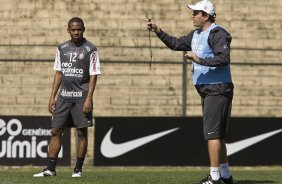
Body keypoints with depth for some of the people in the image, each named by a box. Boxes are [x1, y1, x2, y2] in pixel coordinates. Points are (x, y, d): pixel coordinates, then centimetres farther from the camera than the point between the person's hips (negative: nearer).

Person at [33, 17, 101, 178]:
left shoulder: (90, 50, -5)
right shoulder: (62, 48, 10)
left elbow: (93, 76, -7)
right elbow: (59, 73, 15)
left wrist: (89, 99, -14)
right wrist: (52, 96, 9)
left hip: (81, 97, -4)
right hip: (64, 96, 4)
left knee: (82, 132, 0)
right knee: (55, 131, 1)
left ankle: (78, 169, 7)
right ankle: (50, 169, 4)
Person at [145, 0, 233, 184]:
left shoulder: (218, 34, -14)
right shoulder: (196, 35, 16)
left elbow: (223, 58, -25)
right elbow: (176, 44, 23)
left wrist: (199, 60, -26)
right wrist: (158, 31, 14)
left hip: (218, 90, -10)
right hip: (207, 91, 10)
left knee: (212, 133, -11)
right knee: (217, 134, 15)